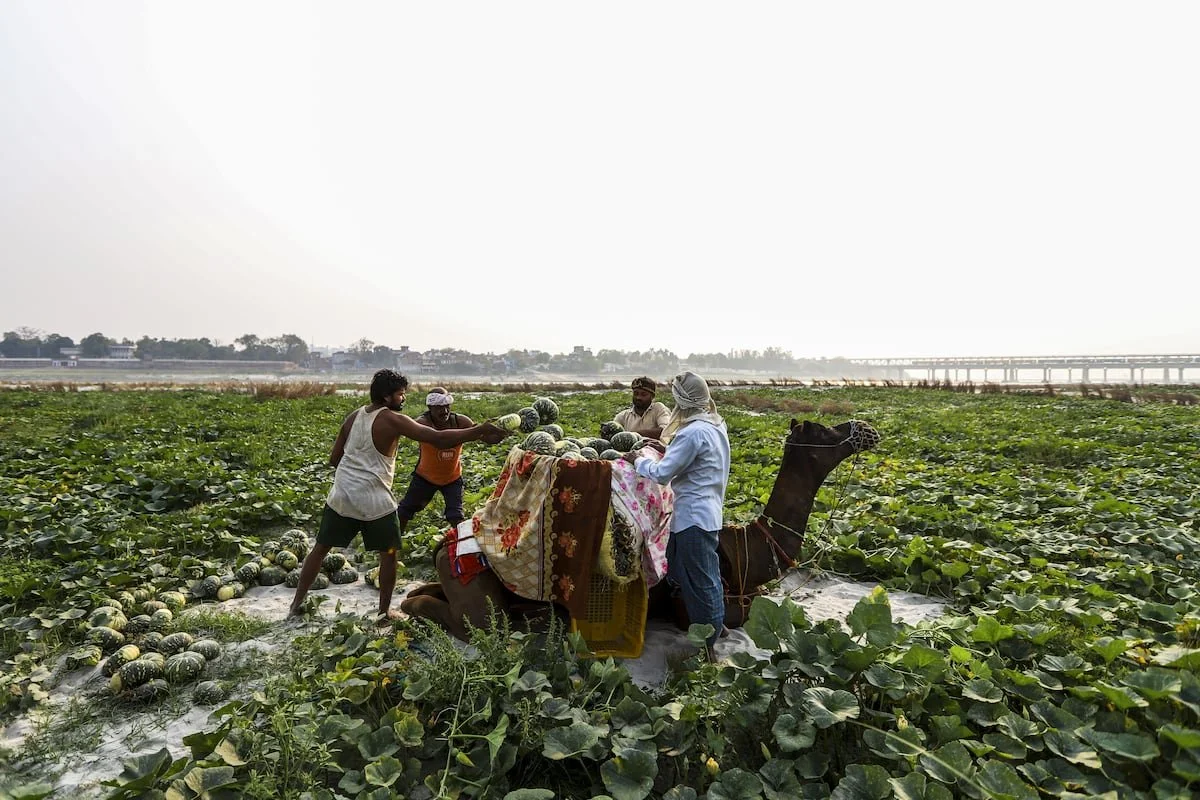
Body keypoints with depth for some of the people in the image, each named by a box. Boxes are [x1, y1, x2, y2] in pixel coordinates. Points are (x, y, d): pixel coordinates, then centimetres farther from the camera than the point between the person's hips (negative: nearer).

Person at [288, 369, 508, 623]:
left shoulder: (353, 416, 7)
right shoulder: (392, 420, -13)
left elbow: (333, 459, 12)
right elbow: (438, 439, -23)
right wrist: (480, 430, -22)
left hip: (340, 496, 6)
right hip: (374, 501, -6)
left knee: (320, 548, 20)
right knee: (389, 554, 11)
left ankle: (297, 603, 31)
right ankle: (384, 612, 18)